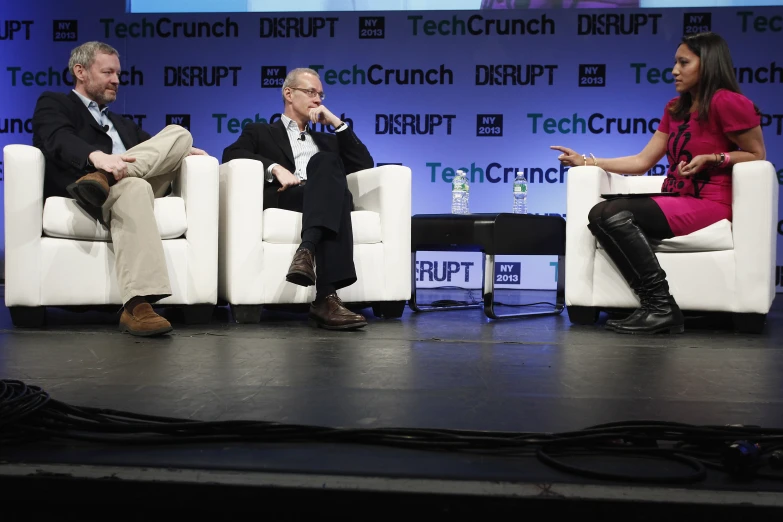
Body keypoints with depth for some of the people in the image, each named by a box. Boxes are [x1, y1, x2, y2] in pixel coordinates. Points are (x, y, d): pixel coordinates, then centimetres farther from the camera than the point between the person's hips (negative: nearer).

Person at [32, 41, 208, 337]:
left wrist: (180, 154, -2)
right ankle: (137, 307, -51)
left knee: (179, 134, -8)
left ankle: (102, 178, -34)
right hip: (79, 193, -6)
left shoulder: (122, 123, 36)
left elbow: (154, 152, 22)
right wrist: (97, 156, -29)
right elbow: (59, 140, -7)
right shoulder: (53, 104, 16)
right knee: (133, 187, -39)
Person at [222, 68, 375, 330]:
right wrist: (275, 167, -13)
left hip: (325, 201, 3)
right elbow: (231, 154, 3)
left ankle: (308, 251, -51)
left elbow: (364, 165, 20)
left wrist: (336, 122, 15)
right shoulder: (260, 132, 25)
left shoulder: (326, 140, 36)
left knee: (326, 162, -31)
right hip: (281, 198, -3)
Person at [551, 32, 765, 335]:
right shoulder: (675, 108, 19)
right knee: (600, 214, -15)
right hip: (675, 202, 8)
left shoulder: (727, 102, -6)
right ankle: (657, 309, -24)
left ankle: (661, 308, -22)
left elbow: (758, 156, -1)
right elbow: (643, 161, 16)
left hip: (709, 204, -8)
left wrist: (711, 158, -16)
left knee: (614, 214, -26)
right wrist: (586, 161, 9)